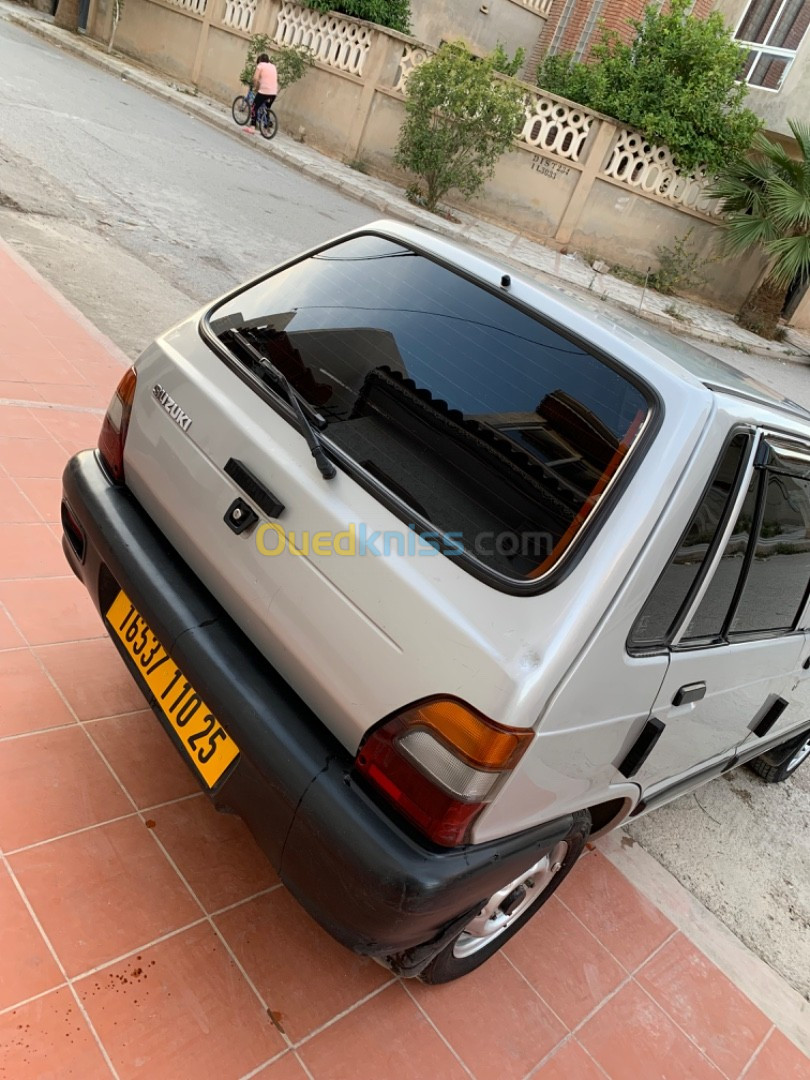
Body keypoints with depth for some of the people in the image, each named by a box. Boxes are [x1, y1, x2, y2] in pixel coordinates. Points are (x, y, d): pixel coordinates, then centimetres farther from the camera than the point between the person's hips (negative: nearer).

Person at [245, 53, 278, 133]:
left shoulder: (260, 65, 0)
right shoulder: (273, 66, 18)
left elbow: (255, 78, -11)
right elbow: (276, 79, 18)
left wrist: (255, 87, 7)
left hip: (264, 91, -6)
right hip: (273, 92, 6)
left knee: (254, 108, 3)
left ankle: (252, 127, -5)